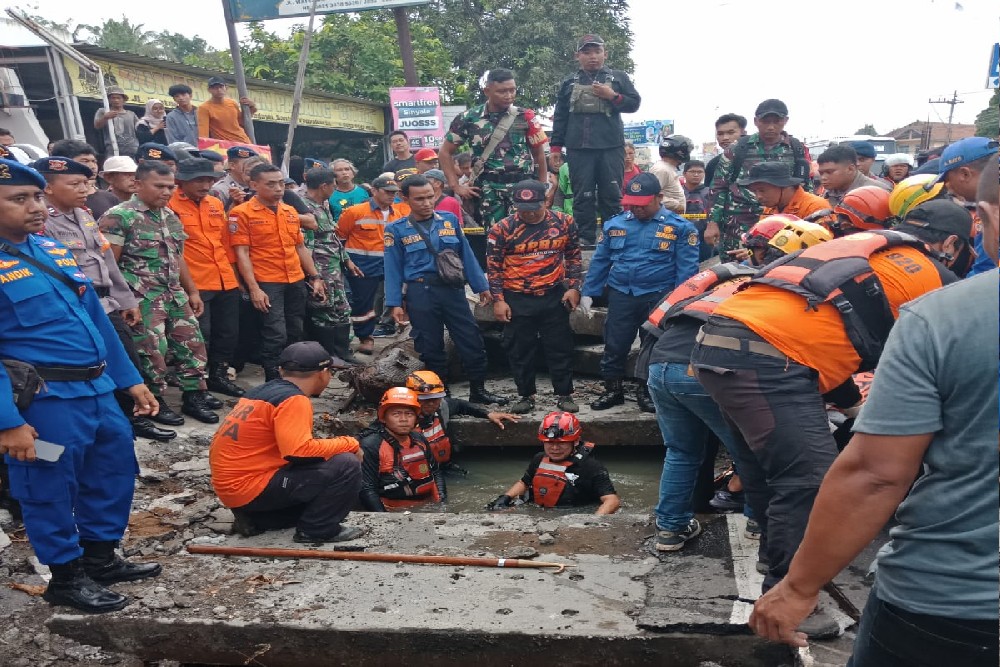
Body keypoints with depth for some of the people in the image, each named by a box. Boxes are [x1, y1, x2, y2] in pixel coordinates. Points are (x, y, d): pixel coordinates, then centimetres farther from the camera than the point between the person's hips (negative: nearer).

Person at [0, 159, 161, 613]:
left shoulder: (54, 249, 11)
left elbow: (96, 318, 15)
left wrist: (129, 380, 15)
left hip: (97, 389, 8)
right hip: (45, 401, -8)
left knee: (114, 470, 18)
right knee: (50, 491, 8)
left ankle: (101, 559, 36)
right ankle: (66, 578, 26)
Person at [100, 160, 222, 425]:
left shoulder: (171, 217, 12)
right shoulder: (119, 217, -11)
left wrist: (192, 291, 17)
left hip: (176, 295, 8)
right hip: (143, 298, -8)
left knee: (192, 343, 10)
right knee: (152, 351, -2)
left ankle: (194, 395, 21)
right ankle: (153, 402, 14)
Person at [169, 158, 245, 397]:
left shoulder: (216, 204, 12)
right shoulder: (171, 206, -8)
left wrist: (233, 272, 18)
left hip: (226, 281, 7)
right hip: (195, 284, -7)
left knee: (229, 332, 14)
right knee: (200, 336, 0)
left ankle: (218, 375, 31)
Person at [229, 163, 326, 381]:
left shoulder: (290, 212, 13)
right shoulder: (242, 213, -6)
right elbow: (241, 253, -10)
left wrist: (315, 277, 13)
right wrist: (254, 288, -17)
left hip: (297, 282, 6)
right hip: (266, 283, -6)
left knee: (295, 333, 12)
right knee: (276, 335, -8)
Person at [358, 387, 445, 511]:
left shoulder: (419, 439, 12)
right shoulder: (371, 445, -9)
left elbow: (436, 472, 24)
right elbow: (366, 489, -14)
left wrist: (442, 502, 10)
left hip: (430, 507, 6)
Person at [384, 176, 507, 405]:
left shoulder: (450, 220, 7)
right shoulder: (396, 229, 1)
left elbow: (466, 255, 11)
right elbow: (393, 269, 1)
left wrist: (481, 286, 11)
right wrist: (394, 304, -4)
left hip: (453, 289, 2)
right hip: (421, 293, -2)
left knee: (472, 342, 4)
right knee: (431, 348, 8)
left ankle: (478, 390, 21)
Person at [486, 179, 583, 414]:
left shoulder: (564, 223, 0)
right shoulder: (502, 228, -6)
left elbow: (574, 257, 10)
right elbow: (493, 266, -2)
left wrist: (574, 287, 1)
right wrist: (498, 300, -6)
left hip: (554, 297, 1)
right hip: (517, 300, -1)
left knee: (560, 348, 7)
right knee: (520, 351, 7)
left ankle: (564, 394, 20)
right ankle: (526, 395, 23)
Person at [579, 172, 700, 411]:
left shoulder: (679, 227, -4)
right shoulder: (614, 224, 6)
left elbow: (687, 268, -6)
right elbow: (599, 261, 10)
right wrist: (588, 293, 6)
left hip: (659, 297, -2)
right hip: (620, 295, 3)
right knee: (614, 346, 9)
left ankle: (648, 391, 26)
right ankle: (612, 390, 26)